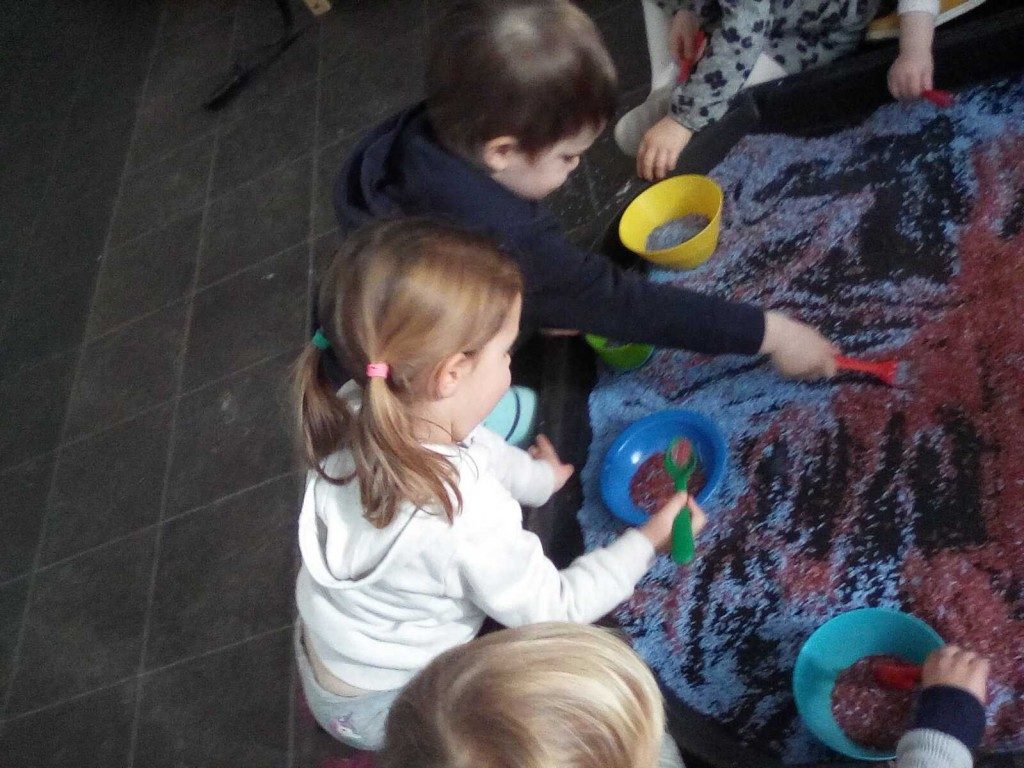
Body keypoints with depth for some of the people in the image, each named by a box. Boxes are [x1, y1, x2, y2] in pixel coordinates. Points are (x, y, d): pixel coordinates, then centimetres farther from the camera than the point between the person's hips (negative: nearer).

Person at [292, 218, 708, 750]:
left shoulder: (355, 412, -23)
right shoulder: (467, 520, -42)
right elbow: (553, 611, -22)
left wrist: (540, 478, 15)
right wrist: (648, 541, -9)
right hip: (384, 705, -6)